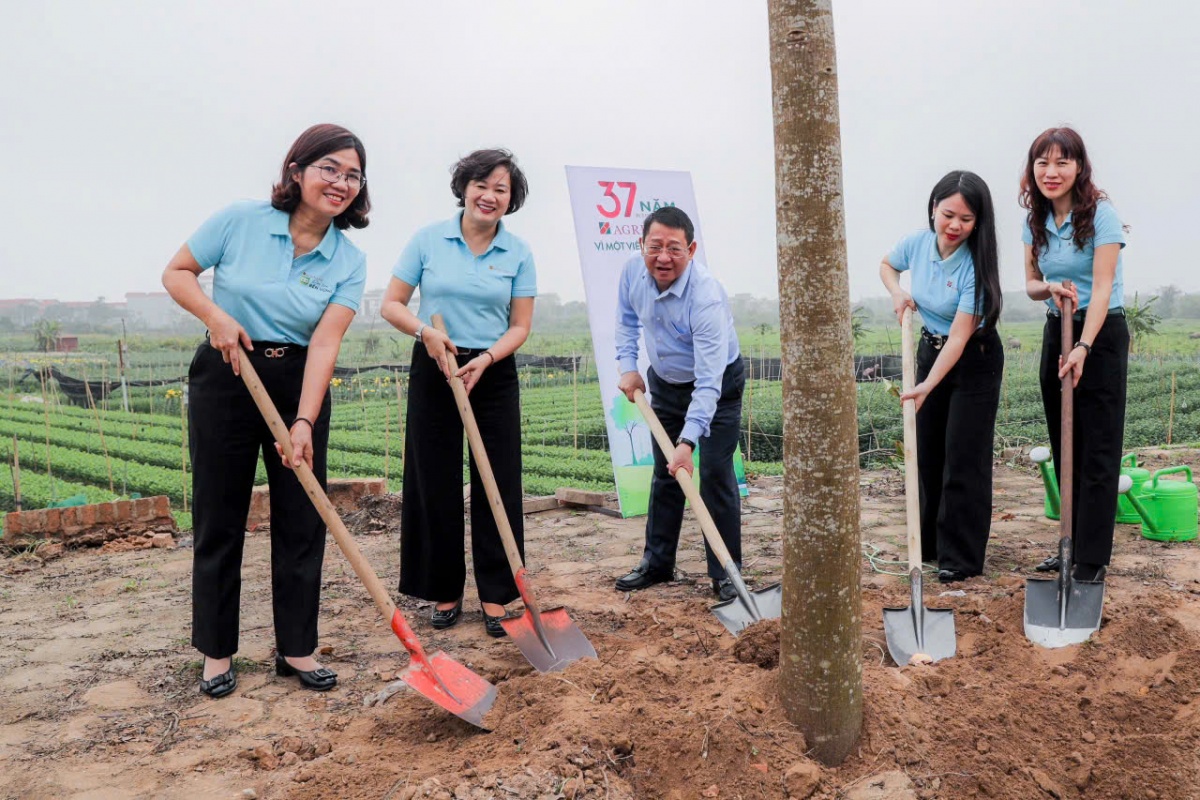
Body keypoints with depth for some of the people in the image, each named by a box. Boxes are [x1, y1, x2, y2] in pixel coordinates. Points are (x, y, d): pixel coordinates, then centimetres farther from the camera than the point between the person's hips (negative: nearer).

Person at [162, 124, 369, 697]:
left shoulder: (349, 263, -5)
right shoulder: (241, 221, -8)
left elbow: (324, 342, -14)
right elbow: (177, 272, 2)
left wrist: (304, 422, -23)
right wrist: (215, 316, -17)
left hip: (300, 383, 2)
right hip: (226, 376, -1)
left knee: (302, 518, 3)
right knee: (219, 516, 5)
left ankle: (296, 647, 18)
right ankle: (217, 651, 21)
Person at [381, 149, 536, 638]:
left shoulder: (518, 254, 1)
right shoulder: (428, 240, -1)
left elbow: (520, 326, 1)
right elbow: (391, 304, 1)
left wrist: (485, 359, -16)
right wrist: (425, 330, -19)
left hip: (493, 374, 1)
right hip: (434, 370, 0)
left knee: (497, 485, 1)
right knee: (435, 483, 4)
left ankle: (496, 596, 12)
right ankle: (444, 591, 19)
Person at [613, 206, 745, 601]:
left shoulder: (706, 296, -35)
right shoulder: (633, 272, -16)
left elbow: (708, 384, -38)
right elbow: (627, 320, 8)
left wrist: (687, 442, -43)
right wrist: (627, 366, -4)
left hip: (718, 385, -5)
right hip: (664, 383, 6)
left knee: (716, 475, -9)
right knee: (664, 475, 11)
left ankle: (725, 572, 3)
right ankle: (657, 562, 22)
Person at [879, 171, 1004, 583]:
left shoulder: (975, 266, -26)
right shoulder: (918, 242, -10)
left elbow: (959, 337, -29)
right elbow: (887, 265, 14)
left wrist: (927, 386, -38)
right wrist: (898, 293, -7)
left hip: (974, 360, -6)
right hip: (930, 349, 6)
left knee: (963, 457, -5)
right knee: (927, 452, 12)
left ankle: (961, 557, 6)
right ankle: (930, 543, 27)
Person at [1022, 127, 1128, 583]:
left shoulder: (1100, 215, -15)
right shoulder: (1035, 220, 4)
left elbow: (1102, 288, -20)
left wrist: (1083, 348, -29)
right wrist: (1050, 289, -15)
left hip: (1101, 333, -6)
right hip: (1056, 332, 6)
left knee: (1097, 451, -4)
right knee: (1064, 447, 11)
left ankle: (1093, 561, 3)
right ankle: (1074, 545, 23)